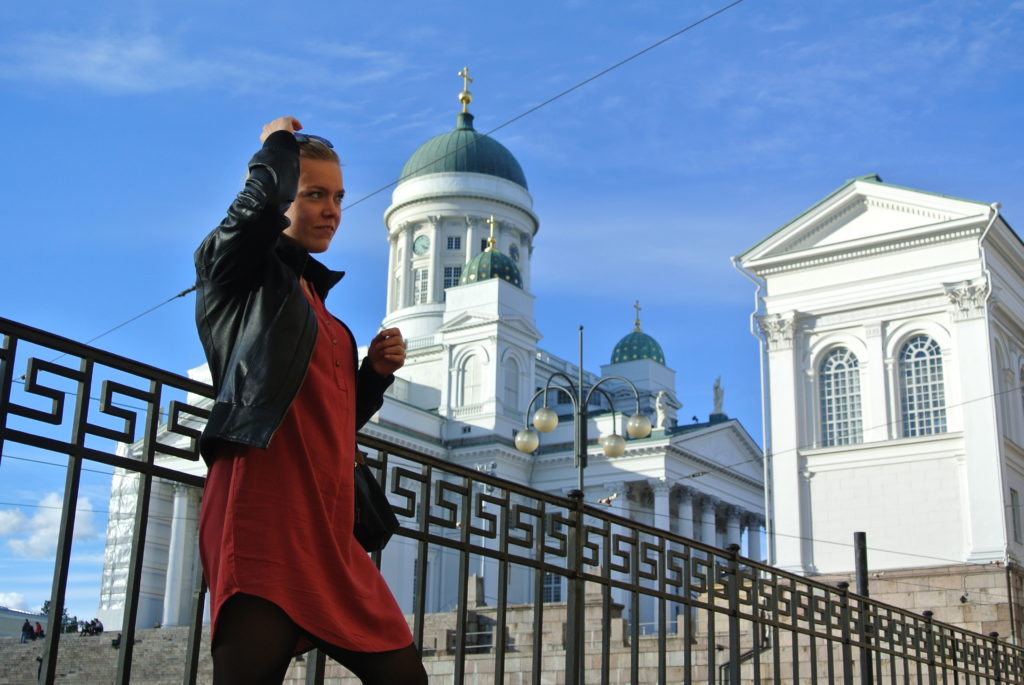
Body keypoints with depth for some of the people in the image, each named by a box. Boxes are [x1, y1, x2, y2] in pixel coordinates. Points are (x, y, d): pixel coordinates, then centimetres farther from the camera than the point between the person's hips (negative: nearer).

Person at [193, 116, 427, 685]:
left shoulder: (324, 318, 29)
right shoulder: (237, 270, 6)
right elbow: (264, 196, -17)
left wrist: (376, 373, 13)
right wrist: (279, 141, 4)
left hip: (327, 533, 9)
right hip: (261, 515, -8)